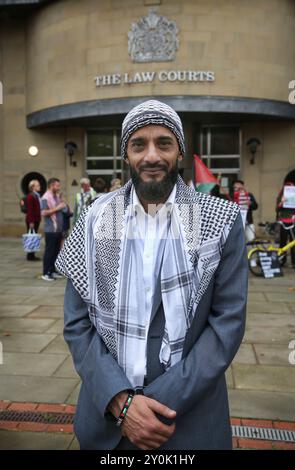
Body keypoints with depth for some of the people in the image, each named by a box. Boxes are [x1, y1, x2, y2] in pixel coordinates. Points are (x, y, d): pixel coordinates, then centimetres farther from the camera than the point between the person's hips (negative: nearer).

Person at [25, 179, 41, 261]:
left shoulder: (37, 196, 13)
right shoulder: (30, 196, -13)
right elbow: (29, 210, -17)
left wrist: (38, 219, 12)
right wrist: (31, 222, -20)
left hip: (36, 220, 9)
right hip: (31, 220, -9)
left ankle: (32, 255, 19)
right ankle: (30, 256, 4)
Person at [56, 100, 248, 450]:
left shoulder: (222, 221, -8)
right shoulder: (95, 219, -4)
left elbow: (228, 320, -9)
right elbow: (77, 323, -3)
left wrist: (165, 402, -16)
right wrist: (121, 400, -15)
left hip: (191, 416, -1)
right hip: (106, 412, 2)